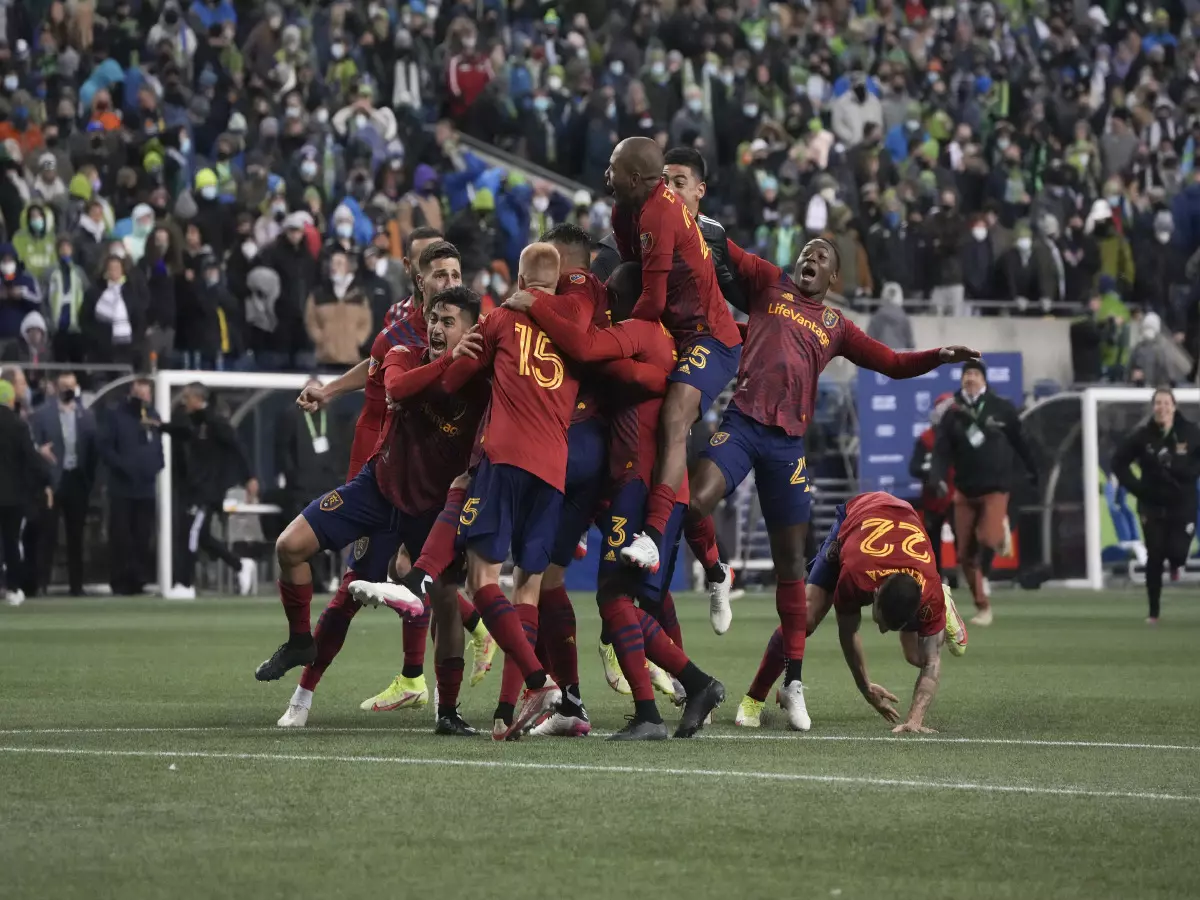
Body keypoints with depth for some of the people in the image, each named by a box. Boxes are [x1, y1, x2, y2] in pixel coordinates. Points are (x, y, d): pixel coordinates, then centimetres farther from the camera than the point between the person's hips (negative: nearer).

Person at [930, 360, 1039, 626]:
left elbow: (1019, 441, 7)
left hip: (995, 489, -3)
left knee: (987, 541, -21)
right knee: (964, 553, 3)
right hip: (965, 491, 3)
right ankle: (981, 605, 17)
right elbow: (942, 451, -4)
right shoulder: (953, 413, 1)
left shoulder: (1001, 408, -3)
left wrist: (1033, 470, 13)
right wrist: (939, 477, -21)